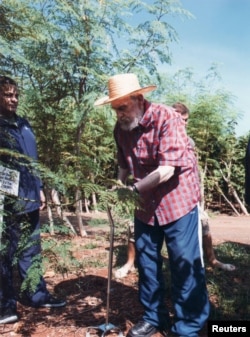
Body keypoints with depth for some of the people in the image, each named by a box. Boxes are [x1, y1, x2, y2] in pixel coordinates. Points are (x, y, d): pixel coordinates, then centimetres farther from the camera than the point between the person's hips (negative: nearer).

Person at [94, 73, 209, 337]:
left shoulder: (166, 118, -21)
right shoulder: (121, 128, -1)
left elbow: (166, 170, -25)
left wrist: (134, 190, -21)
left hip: (177, 199, -6)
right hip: (146, 204, 6)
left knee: (185, 263, -2)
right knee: (146, 261, 12)